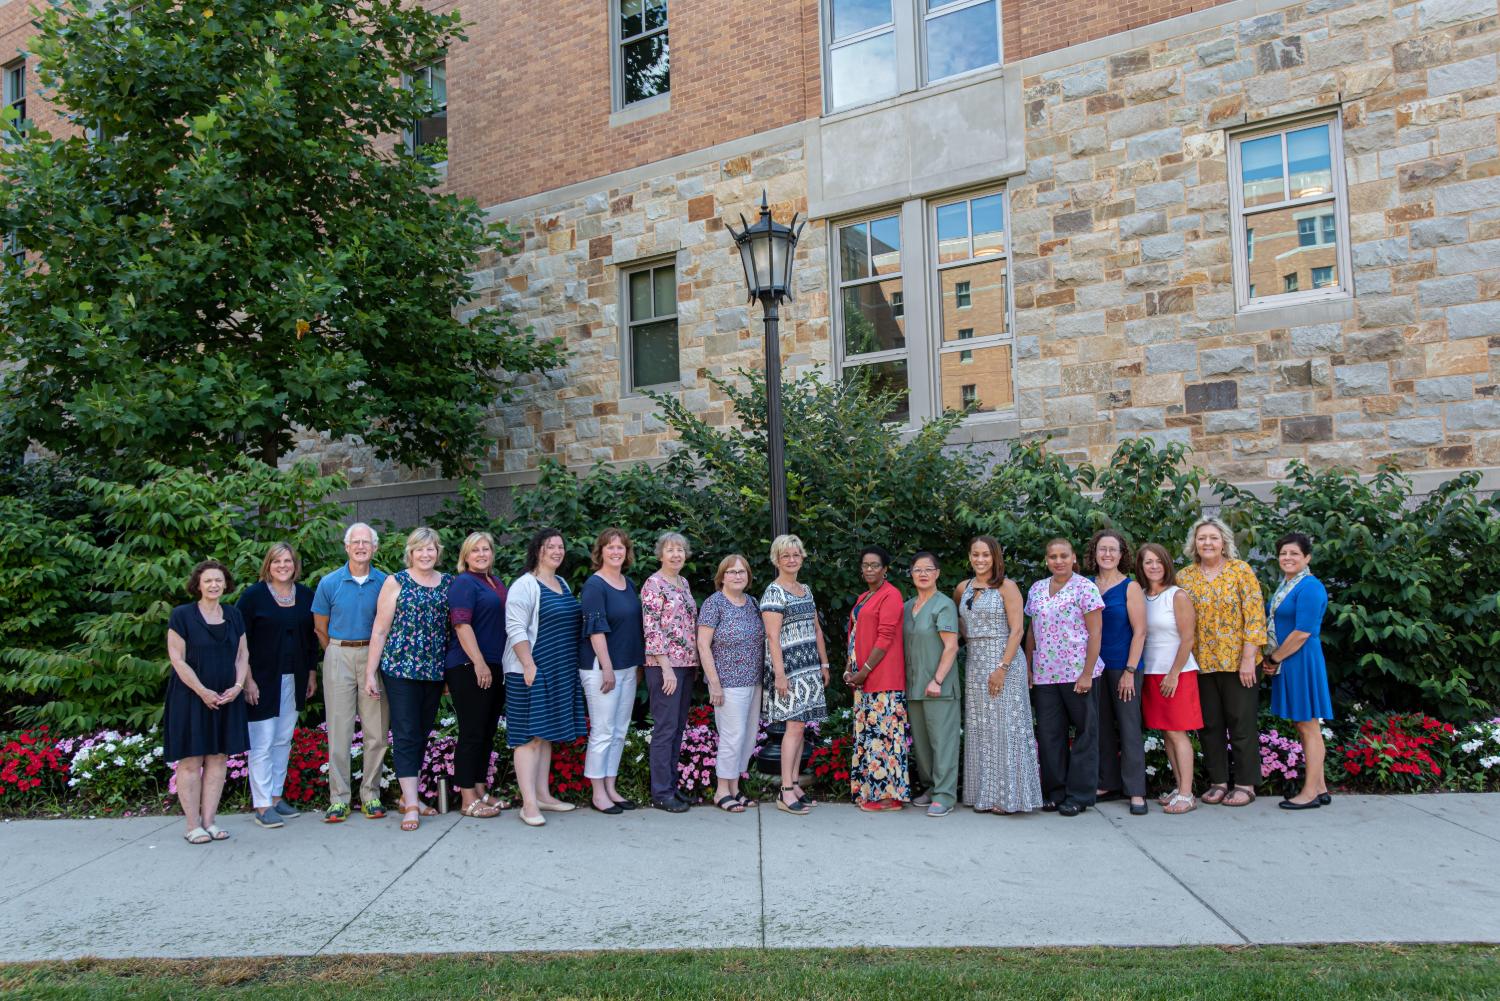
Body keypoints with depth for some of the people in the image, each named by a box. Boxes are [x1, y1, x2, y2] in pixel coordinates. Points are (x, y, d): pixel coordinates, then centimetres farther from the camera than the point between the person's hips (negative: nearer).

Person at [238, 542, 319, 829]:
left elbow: (312, 637, 13)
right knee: (262, 743, -3)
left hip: (294, 680, 5)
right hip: (262, 680, -4)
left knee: (283, 741, 11)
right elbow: (240, 639, -7)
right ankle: (261, 805, 3)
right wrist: (247, 680, -12)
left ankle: (276, 795, 21)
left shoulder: (306, 595, 6)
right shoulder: (253, 595, -6)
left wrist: (312, 673, 11)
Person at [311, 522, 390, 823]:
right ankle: (339, 798, 8)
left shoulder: (385, 582, 3)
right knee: (339, 730, 1)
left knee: (376, 730, 2)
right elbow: (320, 629, 9)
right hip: (339, 656, 0)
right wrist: (339, 656, 9)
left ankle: (371, 794, 13)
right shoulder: (330, 583, 2)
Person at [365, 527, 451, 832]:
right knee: (406, 734, -5)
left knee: (422, 733, 11)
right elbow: (380, 630, -1)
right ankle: (411, 805, -3)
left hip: (435, 670, 4)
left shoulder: (449, 584, 9)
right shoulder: (396, 583, 0)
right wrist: (370, 673, -4)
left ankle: (408, 796, 23)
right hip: (400, 668, -4)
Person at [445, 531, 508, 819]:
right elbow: (461, 624, -17)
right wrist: (479, 663, -23)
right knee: (472, 732, -4)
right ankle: (468, 799, 2)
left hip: (494, 668, 8)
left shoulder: (496, 582, 17)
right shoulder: (464, 583, -7)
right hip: (469, 668, -8)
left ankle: (481, 790, 22)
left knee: (488, 731, 13)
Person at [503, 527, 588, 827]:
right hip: (532, 672, -8)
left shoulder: (563, 584, 16)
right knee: (530, 735, -8)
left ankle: (542, 795, 21)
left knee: (547, 734, 13)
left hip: (560, 672, 8)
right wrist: (529, 666, -22)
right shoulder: (525, 585, -9)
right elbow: (516, 629, -16)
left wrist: (572, 667, 21)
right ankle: (529, 805, -7)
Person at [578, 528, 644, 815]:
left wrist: (639, 664, 16)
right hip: (600, 667, -8)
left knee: (620, 731, 11)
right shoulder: (594, 585, -11)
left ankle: (611, 789, 20)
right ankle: (598, 794, 8)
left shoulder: (629, 584, 12)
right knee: (603, 732, -2)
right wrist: (607, 668, -20)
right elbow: (596, 629, -17)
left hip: (628, 666, 8)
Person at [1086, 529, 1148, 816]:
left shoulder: (1130, 587, -4)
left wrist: (1130, 671, -13)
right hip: (1094, 666, 5)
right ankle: (1108, 785, 21)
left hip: (1122, 668, -4)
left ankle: (1136, 792, 3)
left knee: (1129, 727, -3)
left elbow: (1139, 631, -8)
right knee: (1102, 728, 11)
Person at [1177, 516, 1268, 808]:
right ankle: (1218, 781, 21)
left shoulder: (1241, 570, -5)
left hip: (1237, 661, -3)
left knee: (1242, 724, 4)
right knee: (1209, 725, 10)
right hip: (1201, 662, 3)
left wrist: (1248, 657, -14)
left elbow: (1255, 614, -9)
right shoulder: (1184, 577, 4)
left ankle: (1245, 784, 14)